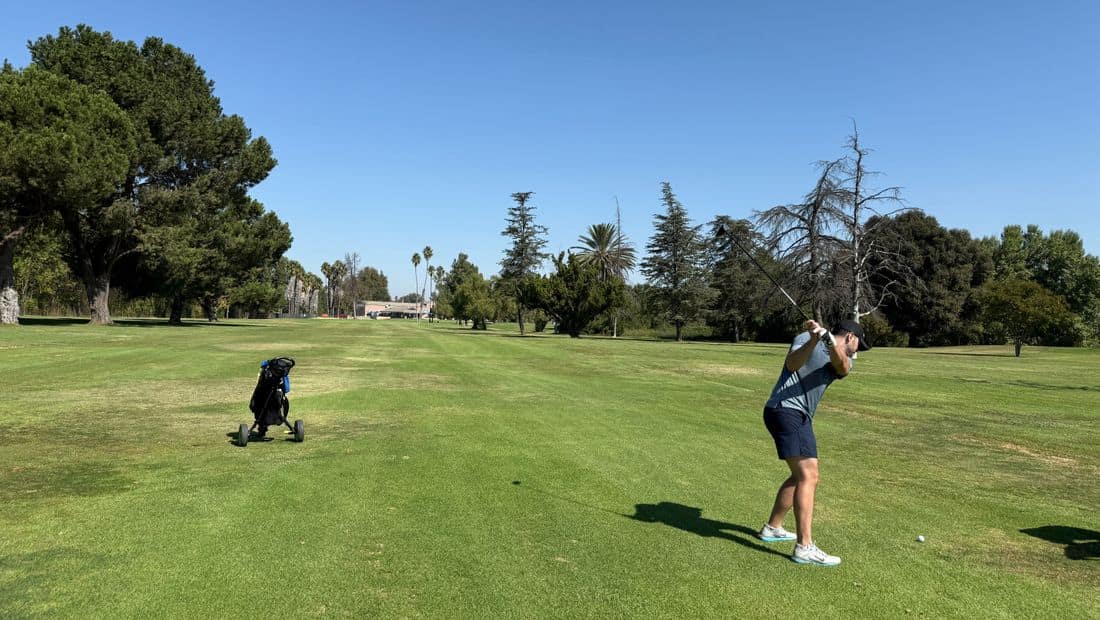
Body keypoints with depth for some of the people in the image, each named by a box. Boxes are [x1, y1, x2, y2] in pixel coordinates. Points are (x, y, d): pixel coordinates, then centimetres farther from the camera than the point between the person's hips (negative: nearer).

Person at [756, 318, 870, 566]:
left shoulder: (843, 360, 15)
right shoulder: (805, 338, 0)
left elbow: (842, 368, -11)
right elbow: (792, 364, -18)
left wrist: (828, 338, -31)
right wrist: (814, 340, -32)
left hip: (800, 417, 9)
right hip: (786, 410, -9)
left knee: (801, 475, 20)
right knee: (809, 476, -15)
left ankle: (772, 528, 33)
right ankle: (805, 547, -18)